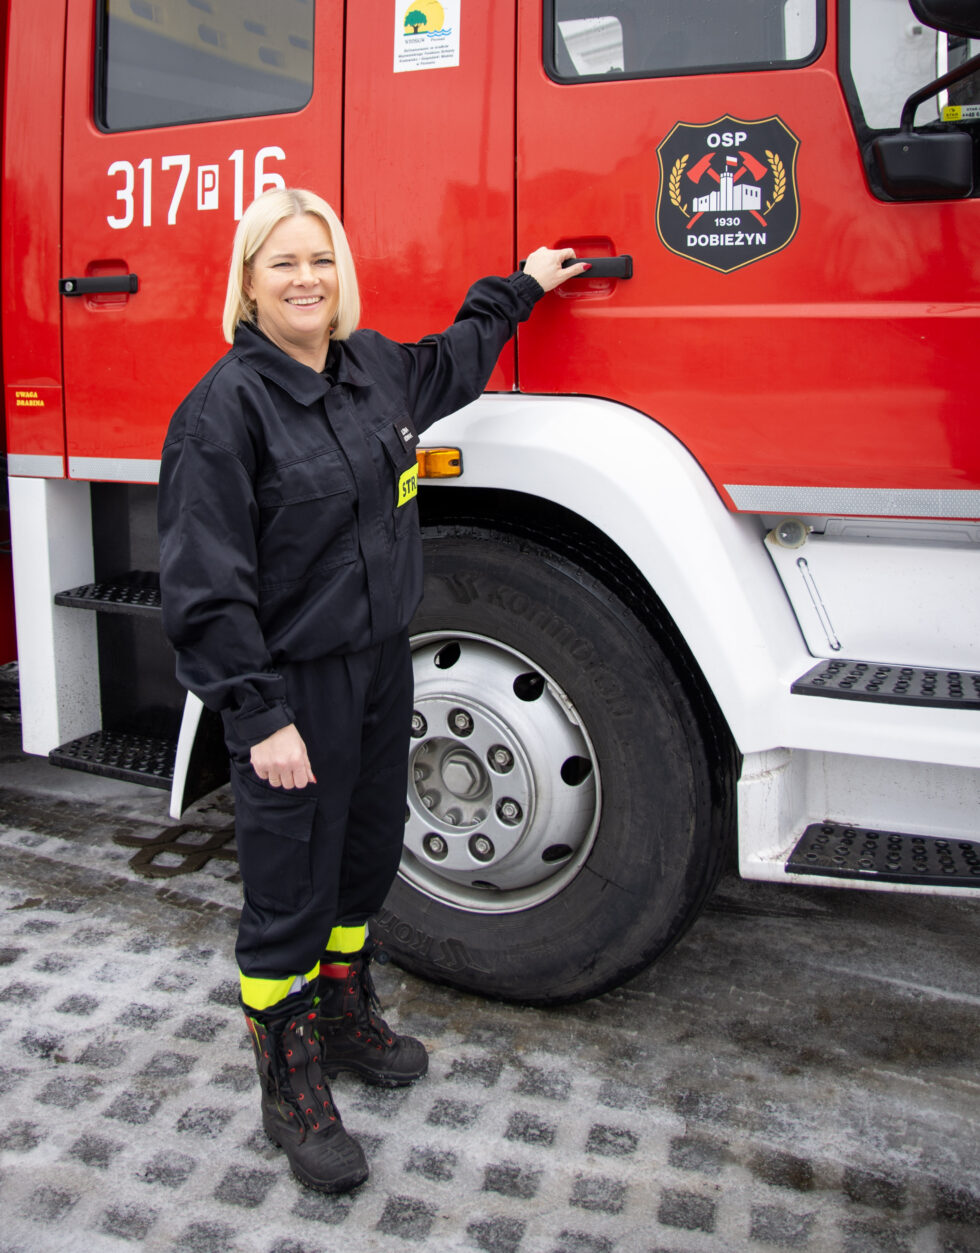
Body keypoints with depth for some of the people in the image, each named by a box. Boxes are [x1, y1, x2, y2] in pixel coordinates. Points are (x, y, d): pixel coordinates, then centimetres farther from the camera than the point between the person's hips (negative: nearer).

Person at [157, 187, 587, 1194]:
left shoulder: (375, 365, 6)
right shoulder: (226, 407, -16)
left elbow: (448, 363, 31)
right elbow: (206, 584, -18)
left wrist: (522, 287, 37)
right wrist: (259, 716, -20)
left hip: (381, 662, 8)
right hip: (294, 685, -7)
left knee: (368, 854, 20)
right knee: (291, 888, 3)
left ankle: (344, 1016, 42)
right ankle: (290, 1084, 23)